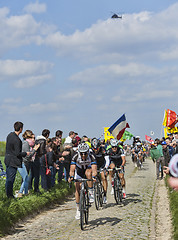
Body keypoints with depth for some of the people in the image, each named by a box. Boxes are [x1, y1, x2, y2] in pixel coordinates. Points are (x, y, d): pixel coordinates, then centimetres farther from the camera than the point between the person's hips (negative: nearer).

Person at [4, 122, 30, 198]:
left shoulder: (10, 135, 4)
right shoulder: (16, 140, -24)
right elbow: (18, 154, -21)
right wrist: (26, 153, -4)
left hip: (7, 160, 9)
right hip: (13, 162, -9)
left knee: (8, 179, 16)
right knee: (11, 179, -1)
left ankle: (8, 194, 26)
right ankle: (10, 195, 6)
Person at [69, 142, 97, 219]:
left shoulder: (91, 155, -33)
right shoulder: (76, 156, -30)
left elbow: (94, 169, -41)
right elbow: (72, 169, -34)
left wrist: (94, 177, -59)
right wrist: (71, 177, -52)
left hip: (88, 169, -1)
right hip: (79, 171, 1)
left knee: (88, 173, -37)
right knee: (77, 188, -9)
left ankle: (91, 193, -23)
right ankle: (78, 209, 4)